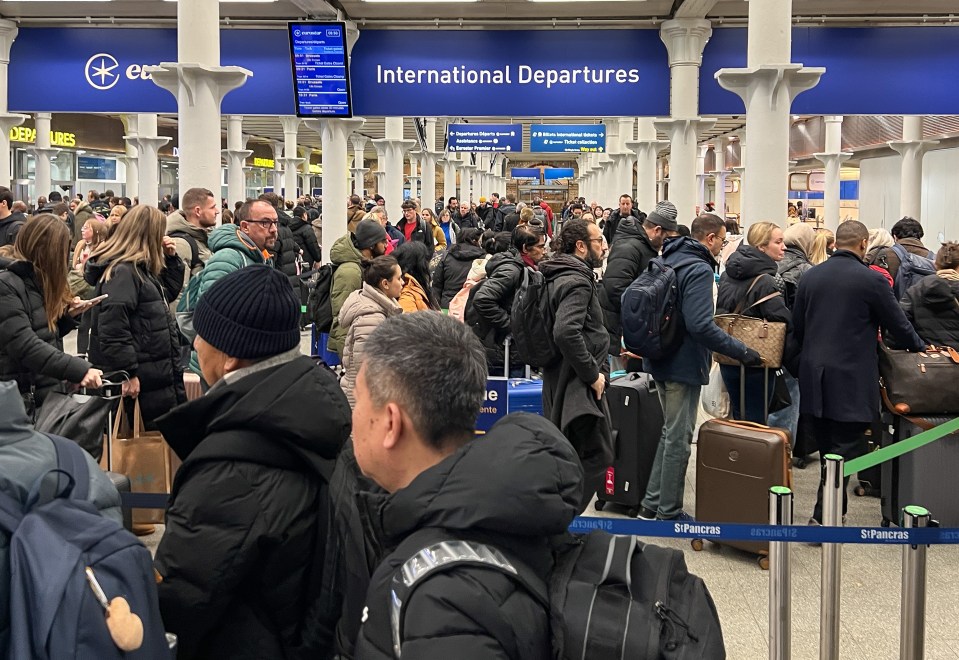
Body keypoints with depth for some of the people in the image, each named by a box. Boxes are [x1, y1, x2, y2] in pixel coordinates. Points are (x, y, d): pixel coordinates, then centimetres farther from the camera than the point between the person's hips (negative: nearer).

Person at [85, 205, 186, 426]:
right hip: (144, 382, -10)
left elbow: (169, 293, 27)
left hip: (160, 376, 10)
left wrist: (172, 258, 12)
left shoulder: (142, 269, 13)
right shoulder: (122, 272, -18)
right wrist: (128, 374, -25)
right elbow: (113, 329, -25)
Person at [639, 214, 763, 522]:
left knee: (670, 432, 20)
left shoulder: (669, 260, 9)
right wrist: (741, 351, -23)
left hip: (660, 359, 9)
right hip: (684, 365, -9)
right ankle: (668, 512, 14)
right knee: (678, 438, 3)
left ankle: (652, 503, 25)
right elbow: (701, 325, -30)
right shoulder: (699, 270, -20)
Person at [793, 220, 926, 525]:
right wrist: (917, 346, 18)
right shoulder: (872, 280, -10)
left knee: (828, 447, 17)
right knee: (845, 447, -1)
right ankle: (823, 517, -7)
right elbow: (898, 325, -1)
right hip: (851, 379, -6)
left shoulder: (810, 277, 5)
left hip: (814, 375, 6)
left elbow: (797, 326, 11)